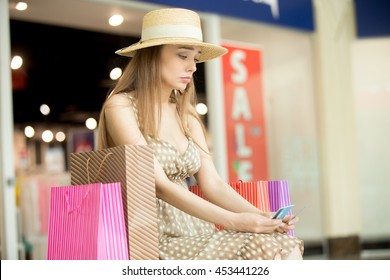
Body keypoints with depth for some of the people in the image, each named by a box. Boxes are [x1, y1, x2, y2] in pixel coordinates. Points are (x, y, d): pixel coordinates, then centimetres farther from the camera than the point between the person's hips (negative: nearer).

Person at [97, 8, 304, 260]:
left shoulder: (187, 116, 15)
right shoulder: (120, 107, -6)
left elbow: (213, 184, 8)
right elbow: (159, 185, -15)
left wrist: (261, 216, -11)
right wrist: (232, 221, -23)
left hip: (193, 234, 6)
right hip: (153, 240, -6)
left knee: (287, 246, -18)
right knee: (265, 247, -25)